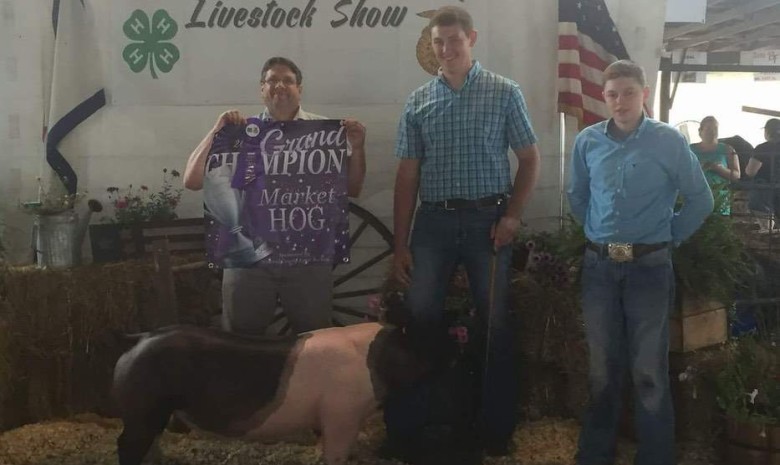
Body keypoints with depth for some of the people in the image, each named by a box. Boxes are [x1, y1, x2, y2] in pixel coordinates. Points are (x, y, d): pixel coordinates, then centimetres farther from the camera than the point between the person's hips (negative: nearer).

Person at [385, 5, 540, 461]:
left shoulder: (504, 93, 2)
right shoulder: (418, 101, 8)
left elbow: (530, 159, 3)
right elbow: (407, 175, 7)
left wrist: (513, 216, -9)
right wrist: (400, 244, 4)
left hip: (488, 220, -2)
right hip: (434, 222, 2)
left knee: (496, 325, 5)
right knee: (420, 320, 3)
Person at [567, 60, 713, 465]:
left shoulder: (669, 141, -7)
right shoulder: (587, 142, 1)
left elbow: (701, 201, 2)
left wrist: (669, 238, 4)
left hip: (649, 268, -3)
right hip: (599, 267, 3)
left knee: (649, 372, 3)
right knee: (601, 369, 13)